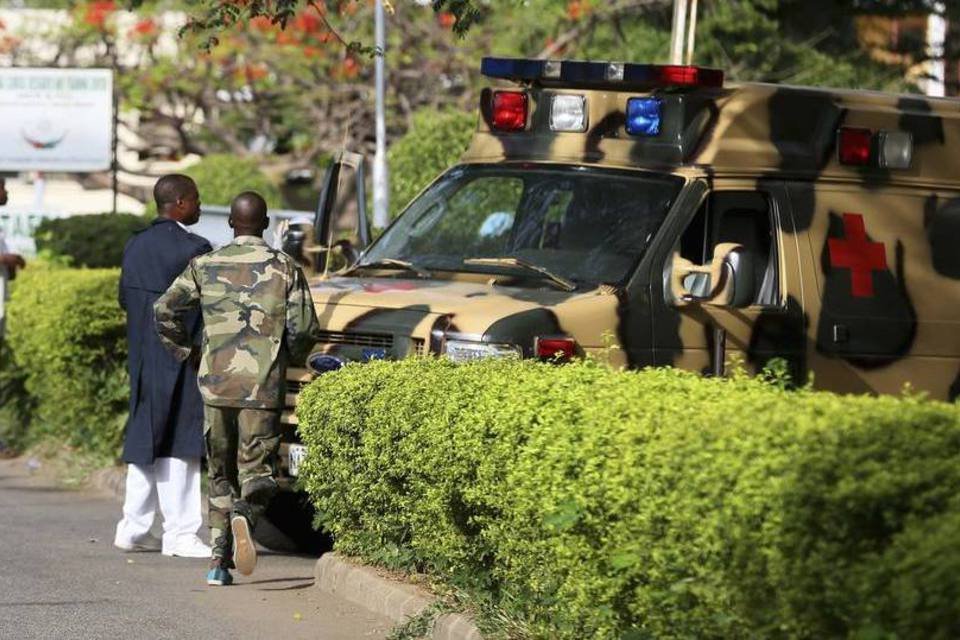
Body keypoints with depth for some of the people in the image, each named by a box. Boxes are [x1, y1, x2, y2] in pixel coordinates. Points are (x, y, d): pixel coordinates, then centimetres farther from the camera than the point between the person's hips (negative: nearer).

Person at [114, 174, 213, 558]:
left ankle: (133, 529, 17)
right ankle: (180, 533, -2)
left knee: (145, 441, 14)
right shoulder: (194, 249, -15)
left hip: (144, 360, 7)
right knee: (178, 444, -4)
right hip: (183, 359, -7)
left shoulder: (135, 246, 9)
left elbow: (125, 298, 14)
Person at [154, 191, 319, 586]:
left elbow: (165, 309, 1)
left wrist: (183, 353, 15)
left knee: (220, 472, 13)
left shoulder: (206, 266, 6)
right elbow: (303, 328, -3)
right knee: (257, 469, 0)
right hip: (263, 384, -2)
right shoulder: (285, 268, 2)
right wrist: (288, 357, 18)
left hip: (215, 382, 2)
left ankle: (219, 559, 8)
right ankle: (244, 515, -33)